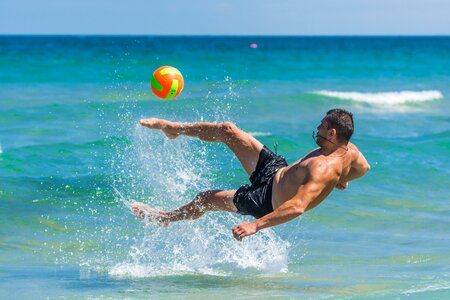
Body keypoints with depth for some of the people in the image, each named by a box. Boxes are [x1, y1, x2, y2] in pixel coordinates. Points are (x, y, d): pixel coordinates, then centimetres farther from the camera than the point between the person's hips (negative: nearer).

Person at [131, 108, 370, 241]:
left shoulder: (325, 169, -40)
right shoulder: (349, 150, -15)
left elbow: (297, 207, -49)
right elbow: (364, 167, 7)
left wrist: (256, 225, -51)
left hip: (269, 200, -8)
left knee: (207, 198, 6)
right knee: (228, 131, 4)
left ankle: (164, 218, 37)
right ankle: (175, 129, 28)